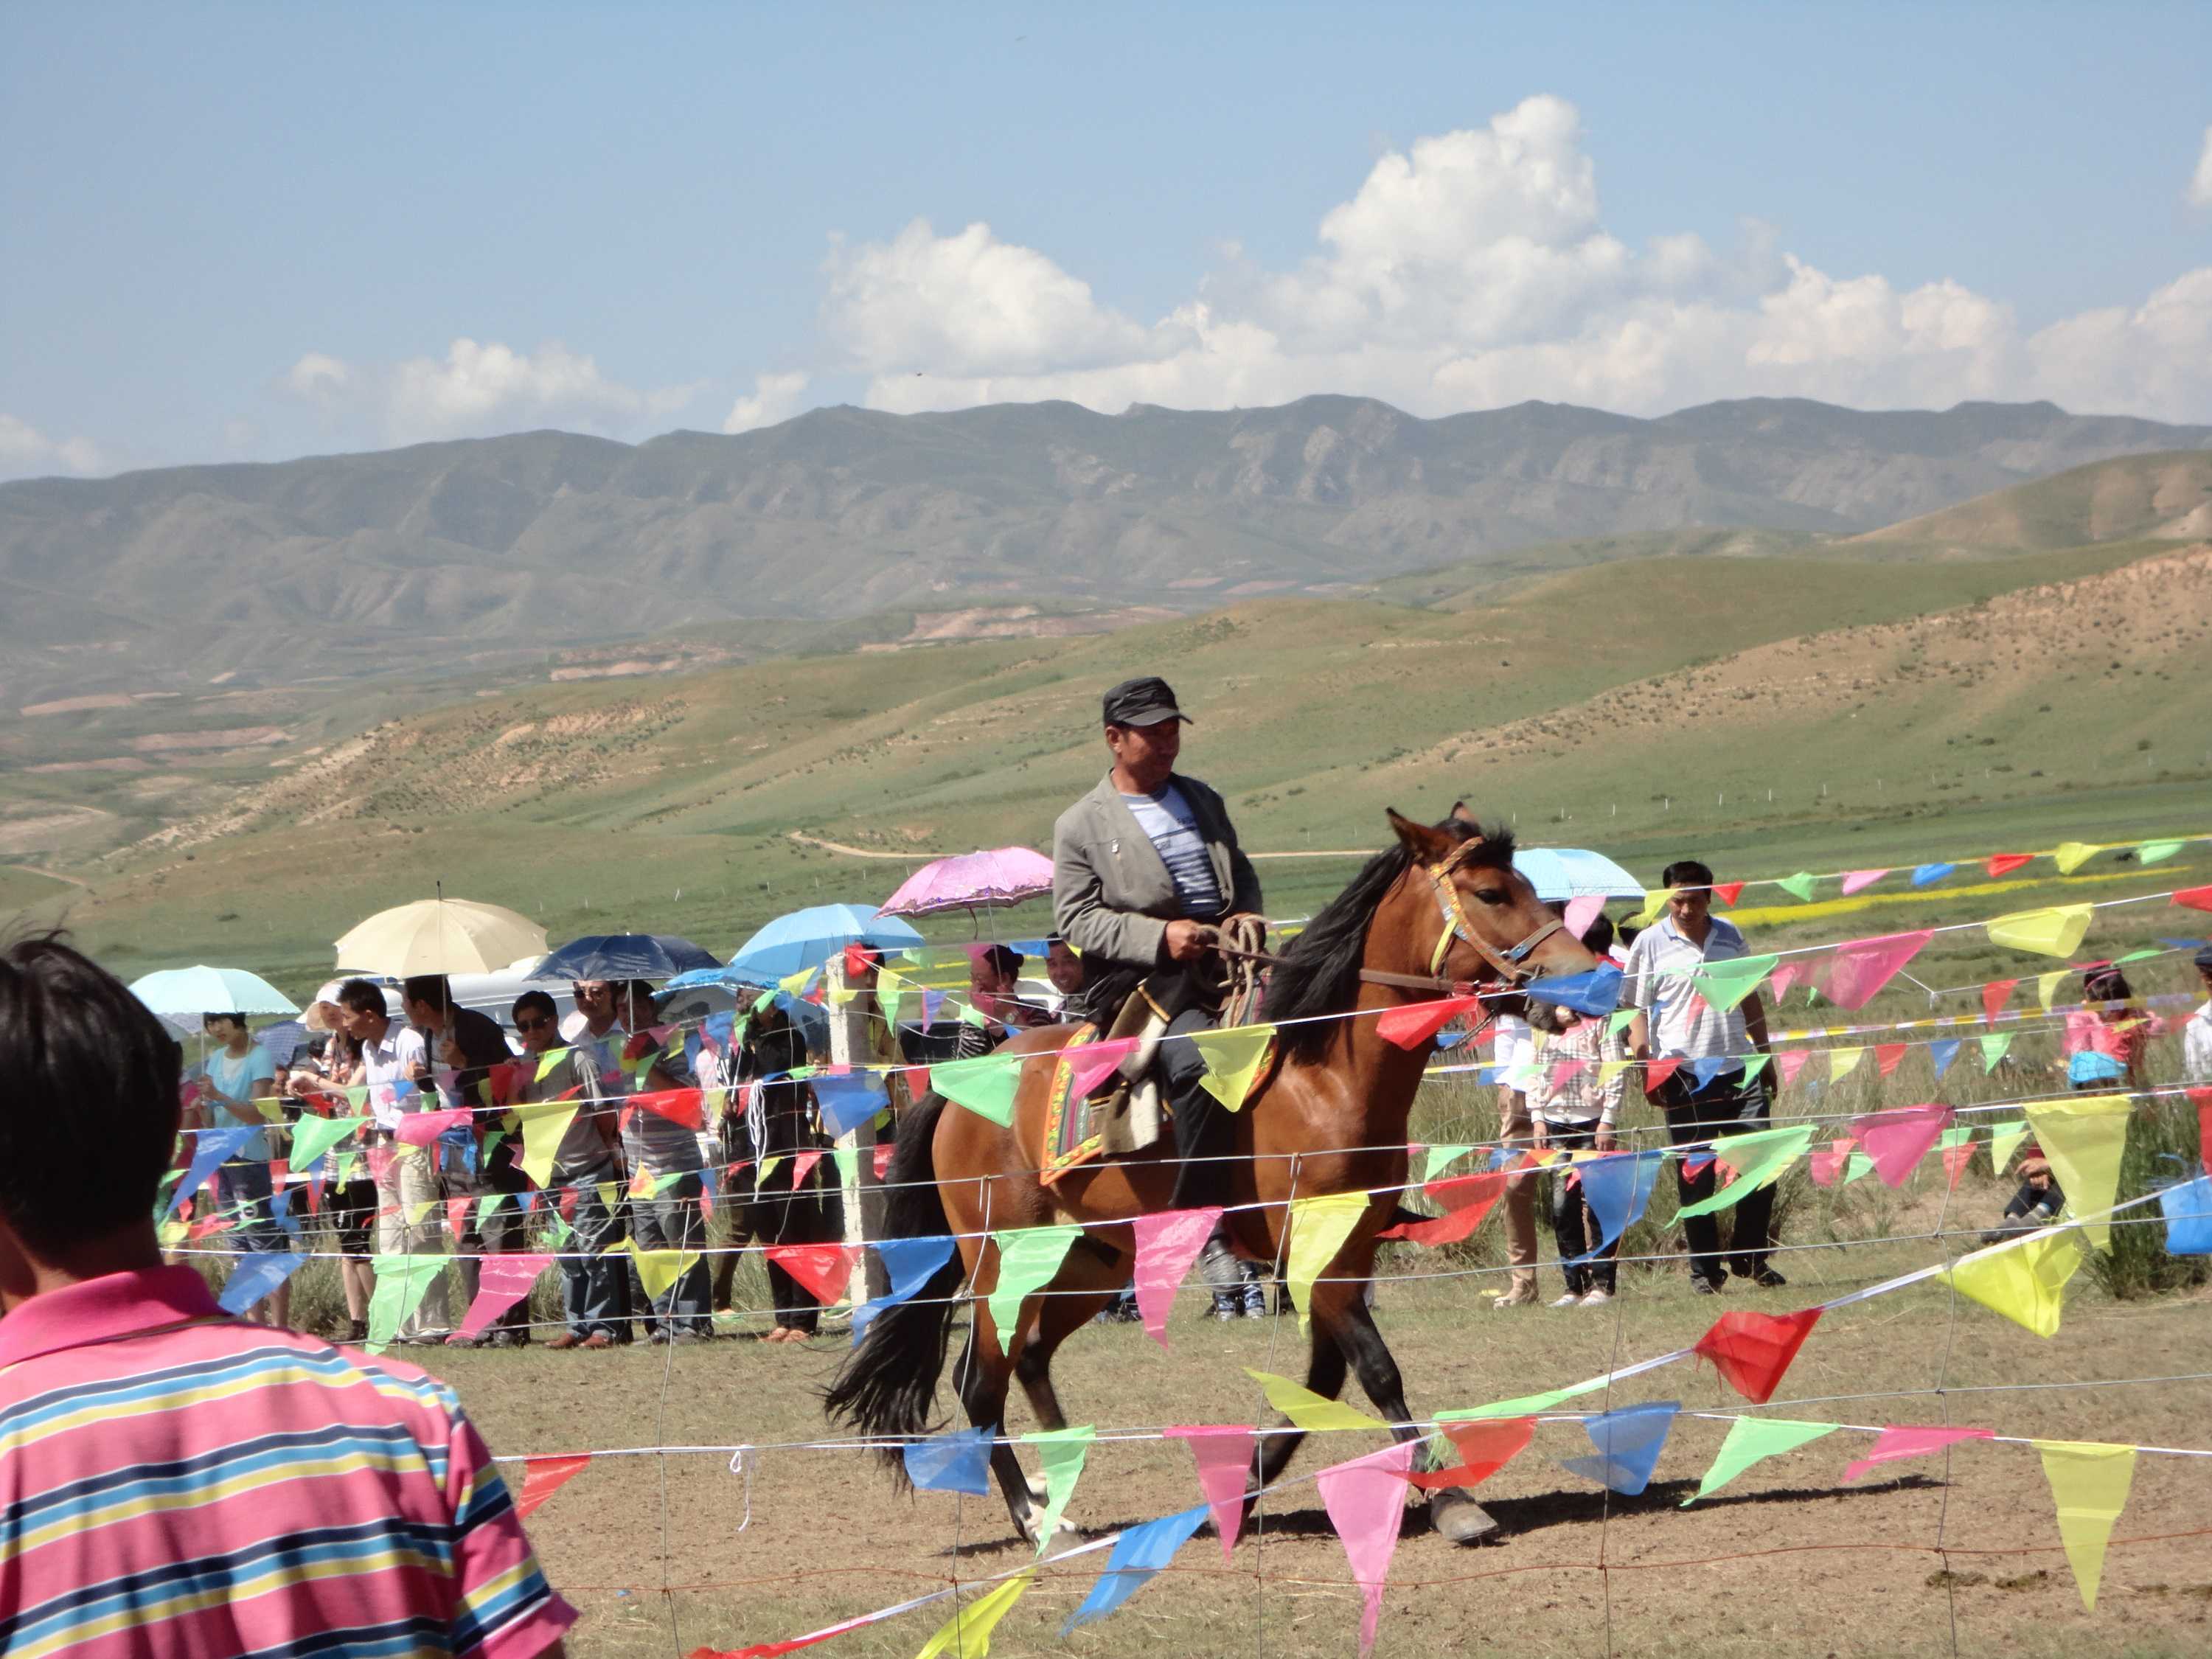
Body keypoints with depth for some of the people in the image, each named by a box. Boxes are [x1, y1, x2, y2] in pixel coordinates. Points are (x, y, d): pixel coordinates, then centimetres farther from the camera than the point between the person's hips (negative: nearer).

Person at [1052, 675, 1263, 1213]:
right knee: (1198, 1064, -33)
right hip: (1140, 983, -7)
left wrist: (1248, 915, 5)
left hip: (1224, 965, 7)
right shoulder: (1081, 825, 4)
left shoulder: (1203, 800, 22)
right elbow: (1076, 919, -3)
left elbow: (1241, 874, 29)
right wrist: (1159, 938, -17)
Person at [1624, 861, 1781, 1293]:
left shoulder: (1730, 936, 11)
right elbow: (1637, 1012, 0)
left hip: (1738, 1068, 3)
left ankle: (1750, 1258, 13)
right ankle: (1704, 1268, 8)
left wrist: (1765, 1055, 19)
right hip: (1685, 1074, -3)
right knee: (1695, 1174, 1)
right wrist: (1647, 1071, -9)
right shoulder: (1650, 943, 0)